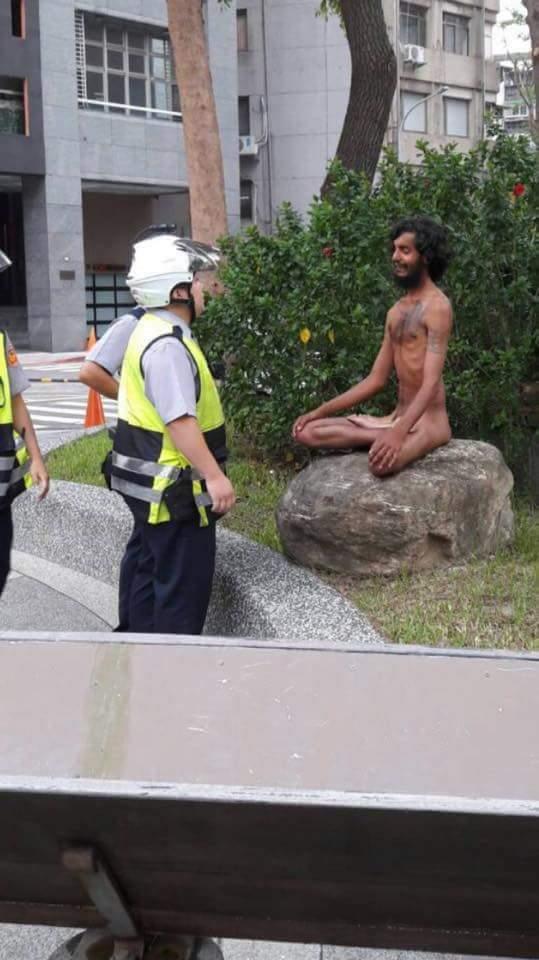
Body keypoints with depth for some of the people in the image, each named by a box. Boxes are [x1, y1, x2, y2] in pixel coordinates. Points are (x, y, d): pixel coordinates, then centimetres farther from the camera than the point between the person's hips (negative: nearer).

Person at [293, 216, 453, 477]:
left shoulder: (437, 307, -11)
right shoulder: (396, 311, 15)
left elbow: (431, 383, -21)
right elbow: (376, 380, 16)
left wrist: (398, 433, -36)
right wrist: (320, 411, 9)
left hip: (428, 420, -8)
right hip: (397, 417, 8)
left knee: (382, 460, -40)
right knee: (308, 431, -5)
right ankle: (384, 437, -12)